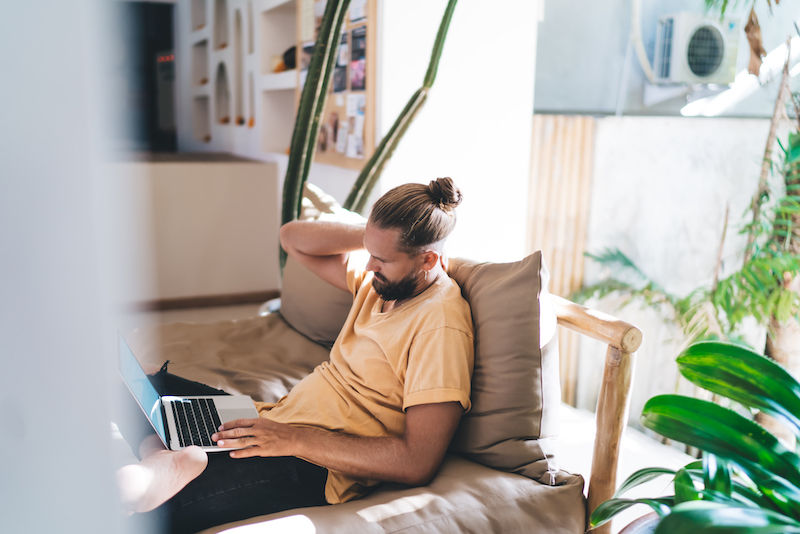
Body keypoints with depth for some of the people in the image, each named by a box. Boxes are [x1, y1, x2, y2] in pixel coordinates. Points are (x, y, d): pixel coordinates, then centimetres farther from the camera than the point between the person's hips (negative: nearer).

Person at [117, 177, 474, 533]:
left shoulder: (442, 326, -20)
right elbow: (292, 237, 11)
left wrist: (297, 439, -24)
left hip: (316, 469, -9)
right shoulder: (382, 277, 4)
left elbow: (418, 463, -25)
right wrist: (369, 236, -4)